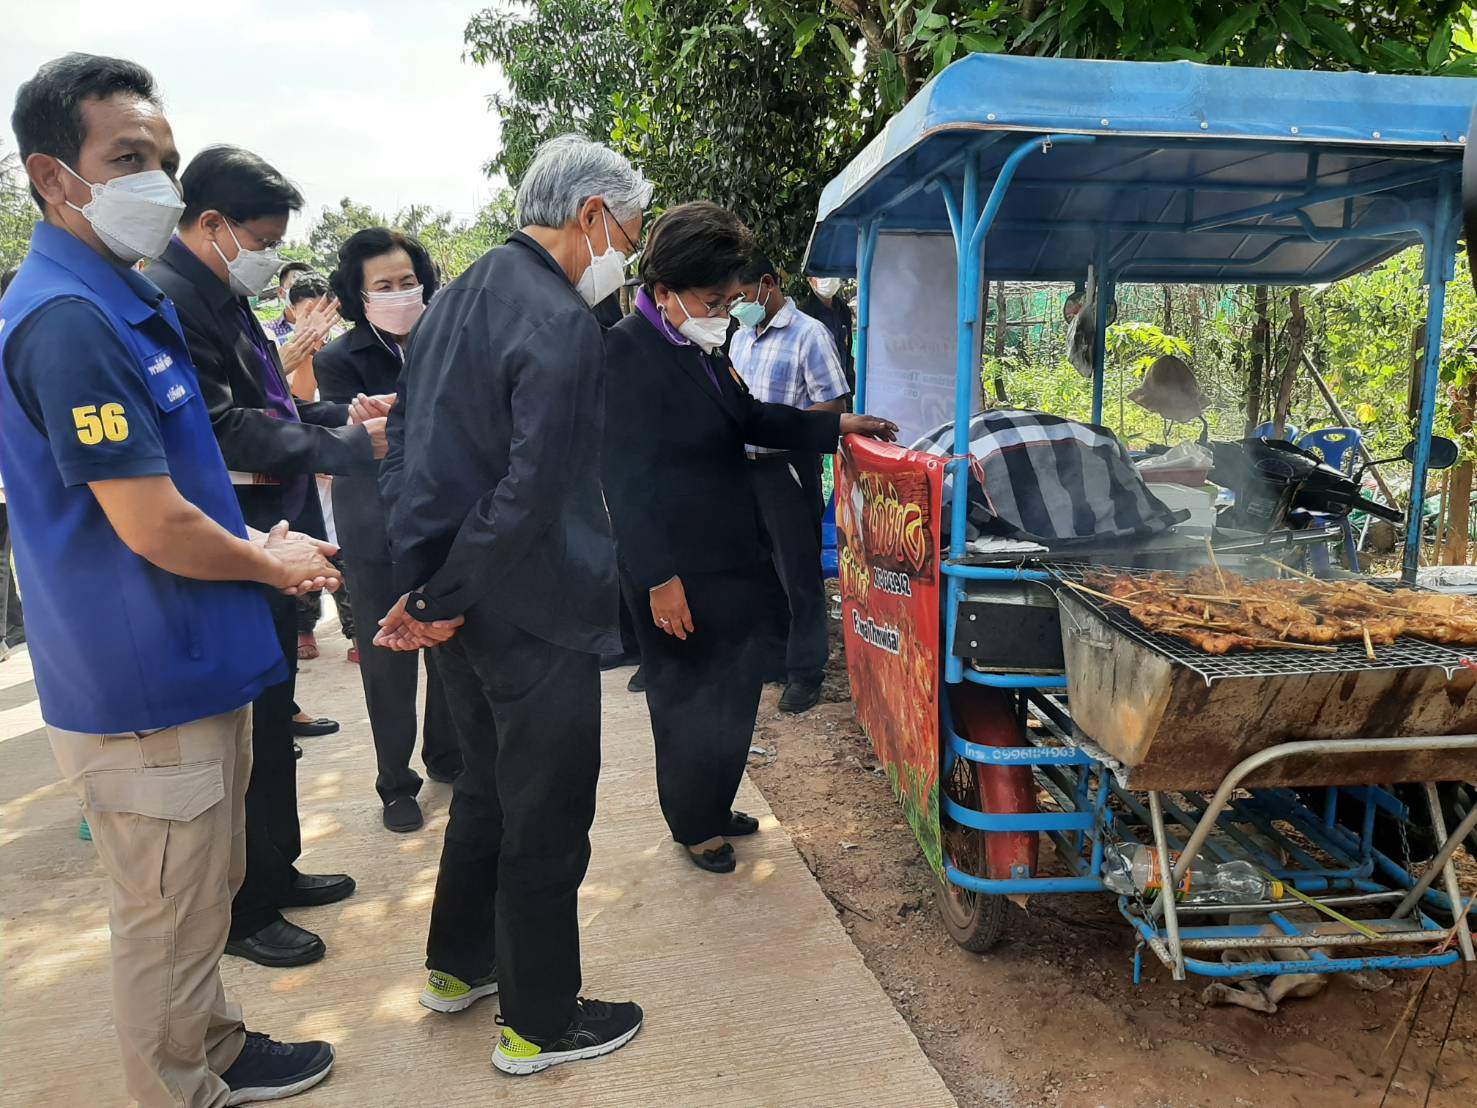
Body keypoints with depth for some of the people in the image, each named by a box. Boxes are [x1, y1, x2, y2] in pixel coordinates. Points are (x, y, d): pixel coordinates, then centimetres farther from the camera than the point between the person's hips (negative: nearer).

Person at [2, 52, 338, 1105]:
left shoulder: (129, 300, 12)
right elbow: (154, 529, -24)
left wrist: (257, 543, 4)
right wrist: (278, 564, -8)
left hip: (194, 668, 10)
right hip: (146, 694, -10)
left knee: (204, 894, 24)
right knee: (168, 922, 8)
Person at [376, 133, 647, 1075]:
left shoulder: (459, 300, 10)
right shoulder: (561, 324, -19)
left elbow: (407, 444, 12)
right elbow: (531, 491, -25)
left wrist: (428, 583, 9)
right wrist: (446, 600, -14)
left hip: (462, 602, 9)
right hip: (534, 611, -9)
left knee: (488, 783, 24)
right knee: (548, 817, 7)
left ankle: (461, 964, 41)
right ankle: (540, 1023, 24)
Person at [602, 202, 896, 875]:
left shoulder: (699, 348, 8)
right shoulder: (627, 352, -19)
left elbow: (748, 417, 23)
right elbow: (626, 478, -22)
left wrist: (837, 426, 16)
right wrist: (658, 579, -22)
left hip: (730, 561, 9)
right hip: (678, 574, -9)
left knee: (734, 691, 19)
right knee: (689, 700, 8)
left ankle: (711, 806, 39)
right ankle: (693, 826, 29)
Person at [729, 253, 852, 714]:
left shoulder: (808, 335, -9)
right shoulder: (740, 337, 14)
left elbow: (833, 405, -14)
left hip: (786, 468, -7)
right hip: (743, 465, 7)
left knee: (798, 572, 0)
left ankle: (805, 672, 10)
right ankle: (765, 653, 31)